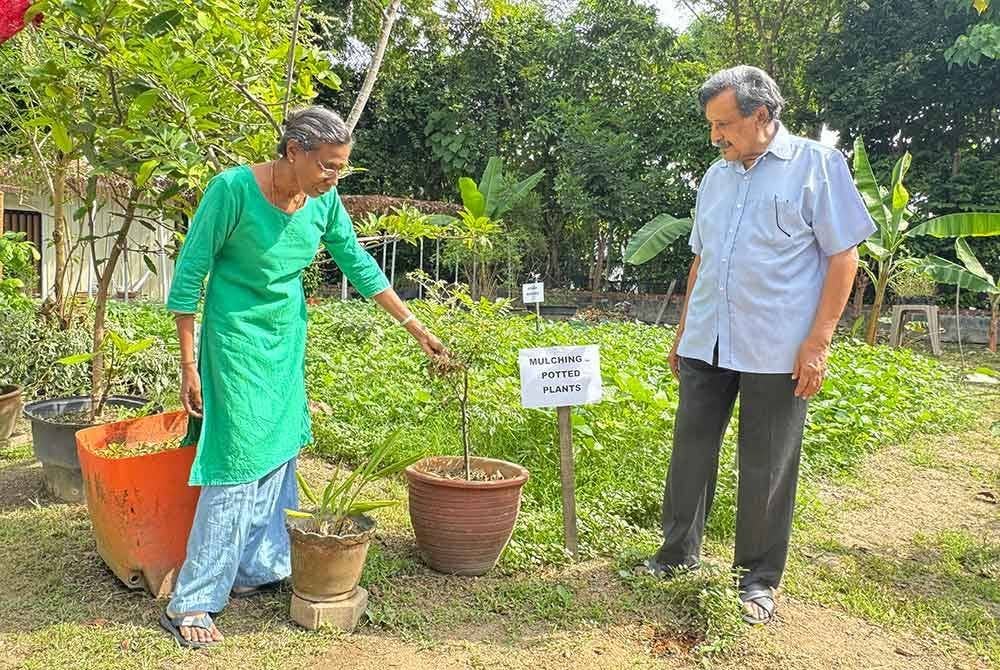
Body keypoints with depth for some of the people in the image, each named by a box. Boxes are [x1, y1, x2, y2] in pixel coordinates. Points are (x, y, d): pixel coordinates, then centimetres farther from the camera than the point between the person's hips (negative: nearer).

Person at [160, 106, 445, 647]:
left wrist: (415, 328, 5)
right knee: (239, 461, -7)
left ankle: (258, 569, 25)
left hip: (287, 336, 6)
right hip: (237, 335, -6)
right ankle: (190, 603, 4)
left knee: (279, 452, 10)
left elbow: (359, 267, 5)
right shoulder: (234, 188, -22)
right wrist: (189, 364, -15)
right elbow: (189, 274, -15)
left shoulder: (324, 201, -6)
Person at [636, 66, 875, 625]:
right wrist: (683, 332, 17)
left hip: (775, 350, -5)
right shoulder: (717, 176, 14)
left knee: (767, 468, 4)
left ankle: (759, 578, 20)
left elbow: (844, 256, -6)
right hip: (706, 344, 6)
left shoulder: (817, 165, -3)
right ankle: (679, 552, 27)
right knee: (691, 449, 10)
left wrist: (818, 341, -13)